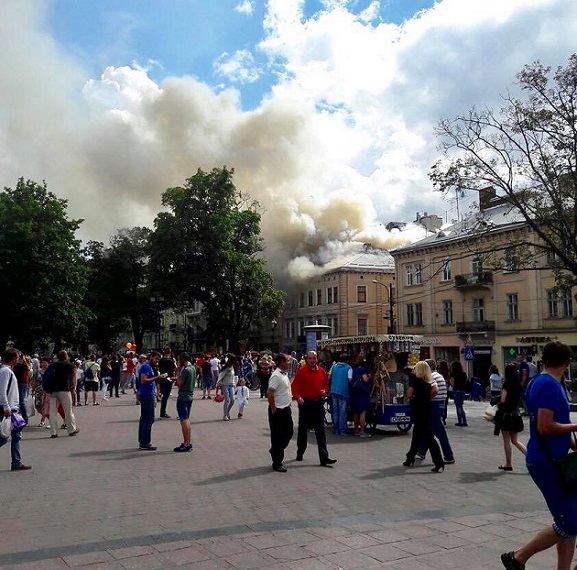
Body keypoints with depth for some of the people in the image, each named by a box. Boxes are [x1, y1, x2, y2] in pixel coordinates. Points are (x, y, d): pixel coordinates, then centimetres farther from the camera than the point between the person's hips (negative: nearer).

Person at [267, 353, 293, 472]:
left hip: (286, 409, 9)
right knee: (277, 436, 1)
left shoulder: (285, 374, 10)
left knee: (289, 433, 17)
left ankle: (275, 451, 36)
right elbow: (269, 393, -25)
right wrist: (273, 409, -18)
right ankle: (277, 463, 11)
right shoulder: (276, 376, -20)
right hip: (278, 411, -9)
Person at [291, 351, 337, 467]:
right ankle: (300, 453, 31)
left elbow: (326, 384, 17)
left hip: (318, 403, 2)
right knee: (303, 430, 12)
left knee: (321, 431, 0)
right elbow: (295, 386, -9)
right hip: (305, 403, -2)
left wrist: (325, 391, -4)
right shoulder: (301, 371, -6)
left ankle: (324, 458, -1)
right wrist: (298, 397, -24)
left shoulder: (322, 371, 6)